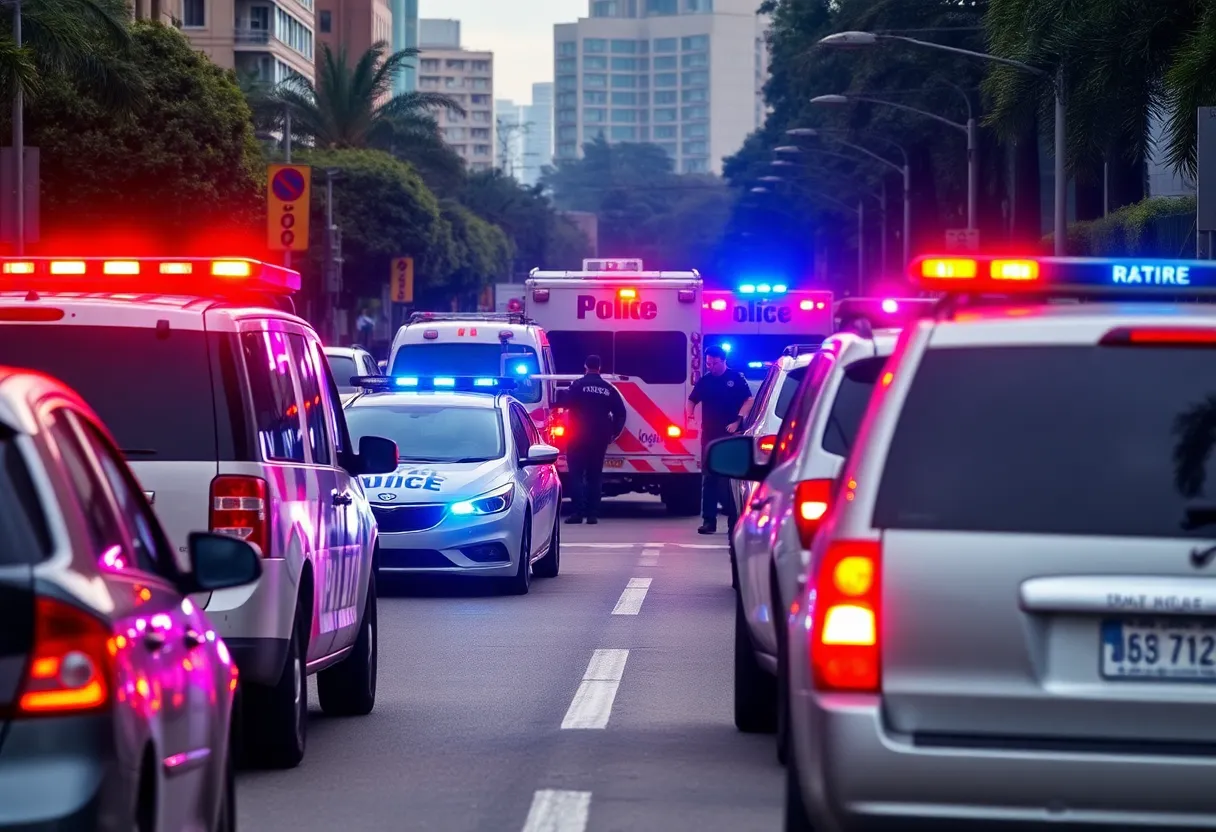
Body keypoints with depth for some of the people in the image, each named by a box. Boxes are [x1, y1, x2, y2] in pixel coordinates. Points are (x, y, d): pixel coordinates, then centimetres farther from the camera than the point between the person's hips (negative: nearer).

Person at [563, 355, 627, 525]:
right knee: (594, 476, 10)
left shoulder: (578, 385, -6)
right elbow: (620, 413, 7)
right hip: (600, 438, 4)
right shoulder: (608, 389, 7)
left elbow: (568, 404, -12)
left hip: (579, 436, -4)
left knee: (576, 474, 0)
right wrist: (613, 433, 16)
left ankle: (578, 512, -12)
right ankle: (592, 514, 5)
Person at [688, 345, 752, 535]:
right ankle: (709, 520, 4)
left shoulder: (736, 378, -1)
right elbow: (692, 400, 16)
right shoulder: (704, 381, 9)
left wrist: (737, 421, -13)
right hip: (709, 435, 3)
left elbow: (749, 400, -3)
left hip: (730, 435, -3)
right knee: (709, 478, 2)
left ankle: (735, 519, 6)